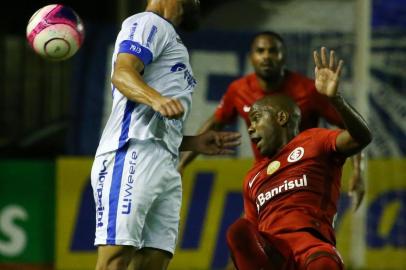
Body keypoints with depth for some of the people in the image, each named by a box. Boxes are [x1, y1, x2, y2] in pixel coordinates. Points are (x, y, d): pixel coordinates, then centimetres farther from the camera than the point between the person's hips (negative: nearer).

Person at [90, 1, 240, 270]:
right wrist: (156, 99, -31)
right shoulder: (150, 22, 6)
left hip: (166, 165, 9)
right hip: (134, 155, -9)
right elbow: (122, 74, -14)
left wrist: (194, 143, 29)